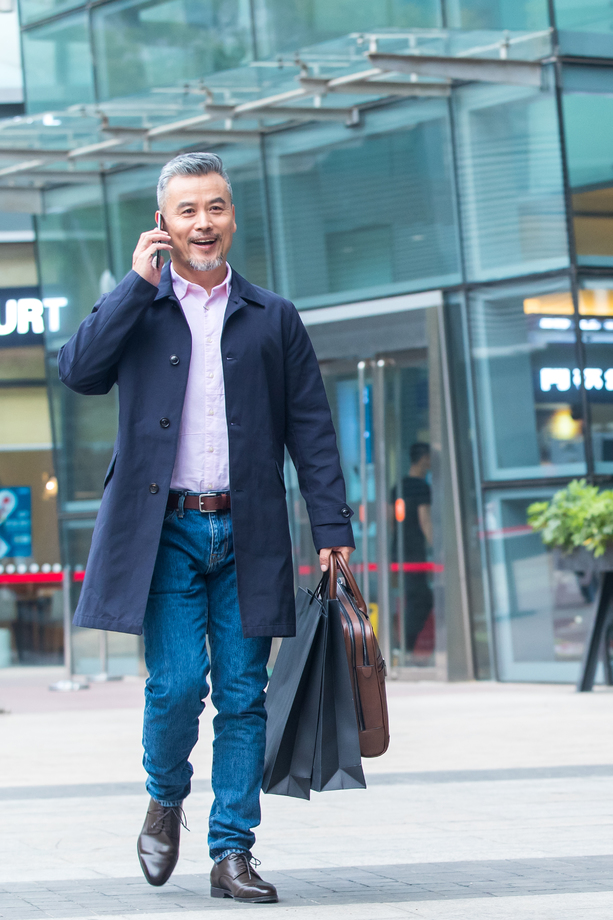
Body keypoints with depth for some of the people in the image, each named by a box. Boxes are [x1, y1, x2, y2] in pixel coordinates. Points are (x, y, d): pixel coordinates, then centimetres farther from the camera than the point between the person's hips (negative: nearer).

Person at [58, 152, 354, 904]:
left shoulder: (272, 319, 12)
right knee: (177, 683, -12)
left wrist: (333, 529, 1)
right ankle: (165, 799, 17)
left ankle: (232, 854, 7)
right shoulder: (136, 309, 10)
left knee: (243, 695, 0)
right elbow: (78, 370, -8)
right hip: (166, 532, -1)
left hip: (247, 537, 2)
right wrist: (140, 281, -7)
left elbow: (311, 430, 10)